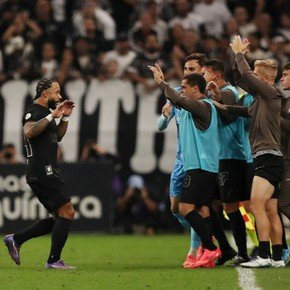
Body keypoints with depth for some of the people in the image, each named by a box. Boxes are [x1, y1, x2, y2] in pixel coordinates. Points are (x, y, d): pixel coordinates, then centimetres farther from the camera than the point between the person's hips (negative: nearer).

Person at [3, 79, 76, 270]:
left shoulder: (45, 112, 21)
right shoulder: (34, 111, -9)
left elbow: (57, 137, 33)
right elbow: (29, 132, -29)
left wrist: (65, 118, 19)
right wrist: (51, 116, -25)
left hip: (47, 173, 10)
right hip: (44, 173, -10)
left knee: (60, 217, 12)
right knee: (67, 212, -11)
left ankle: (16, 239, 11)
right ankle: (54, 260, -8)